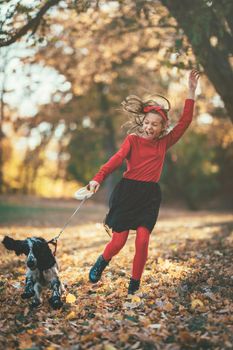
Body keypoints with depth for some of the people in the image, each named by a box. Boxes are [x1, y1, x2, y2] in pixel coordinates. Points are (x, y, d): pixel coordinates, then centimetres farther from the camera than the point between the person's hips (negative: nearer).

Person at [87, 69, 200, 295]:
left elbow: (184, 122, 3)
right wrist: (98, 178, -32)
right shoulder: (133, 140, -1)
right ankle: (101, 263, 30)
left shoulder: (164, 142, 8)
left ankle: (135, 284, 6)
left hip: (150, 195, 2)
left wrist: (191, 92, -1)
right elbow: (116, 159, -16)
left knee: (142, 239, -11)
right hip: (127, 192, -2)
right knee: (118, 242, -3)